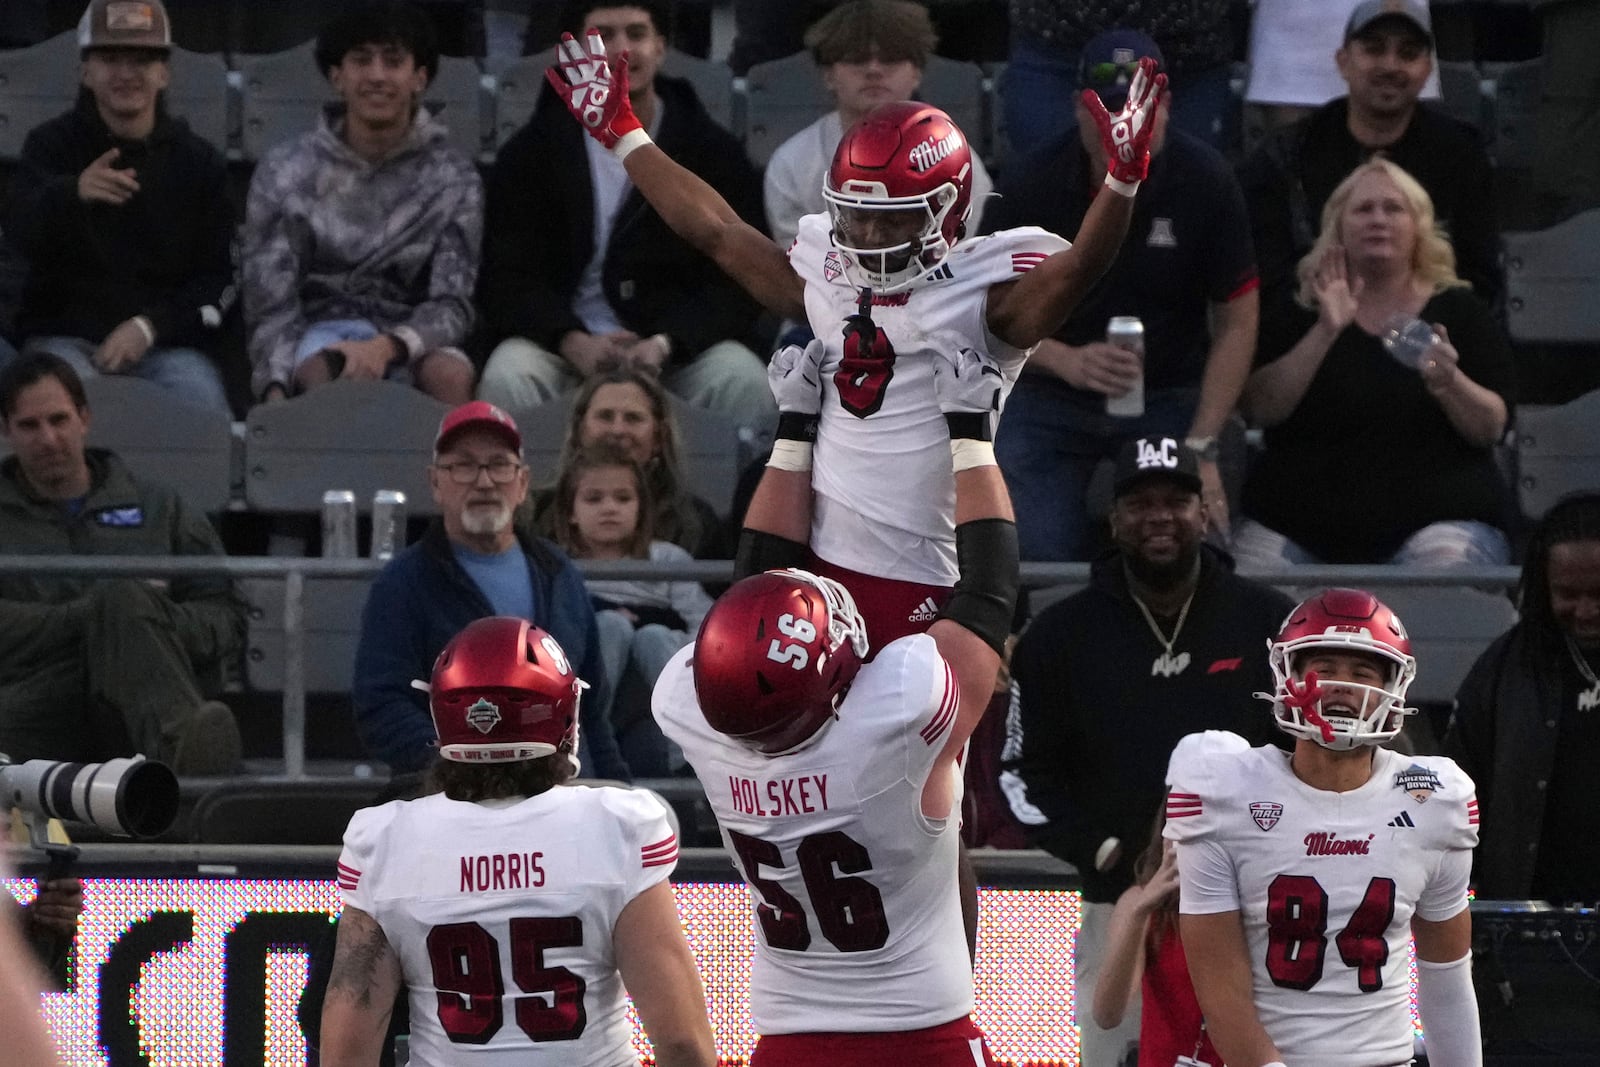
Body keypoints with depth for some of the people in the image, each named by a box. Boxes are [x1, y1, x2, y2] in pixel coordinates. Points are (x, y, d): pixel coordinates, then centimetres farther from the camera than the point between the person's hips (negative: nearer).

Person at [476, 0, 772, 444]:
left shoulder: (714, 153, 7)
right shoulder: (531, 153, 7)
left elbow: (735, 286, 0)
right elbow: (506, 281, -1)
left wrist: (664, 345, -20)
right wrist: (573, 343, -21)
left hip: (679, 352, 0)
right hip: (562, 349, 0)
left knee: (743, 380, -31)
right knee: (508, 376, -33)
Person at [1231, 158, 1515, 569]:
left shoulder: (1457, 310, 11)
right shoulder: (1302, 314, 13)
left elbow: (1492, 427, 1)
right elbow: (1262, 409, -3)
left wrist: (1448, 382, -20)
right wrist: (1326, 331, -13)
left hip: (1435, 516, -1)